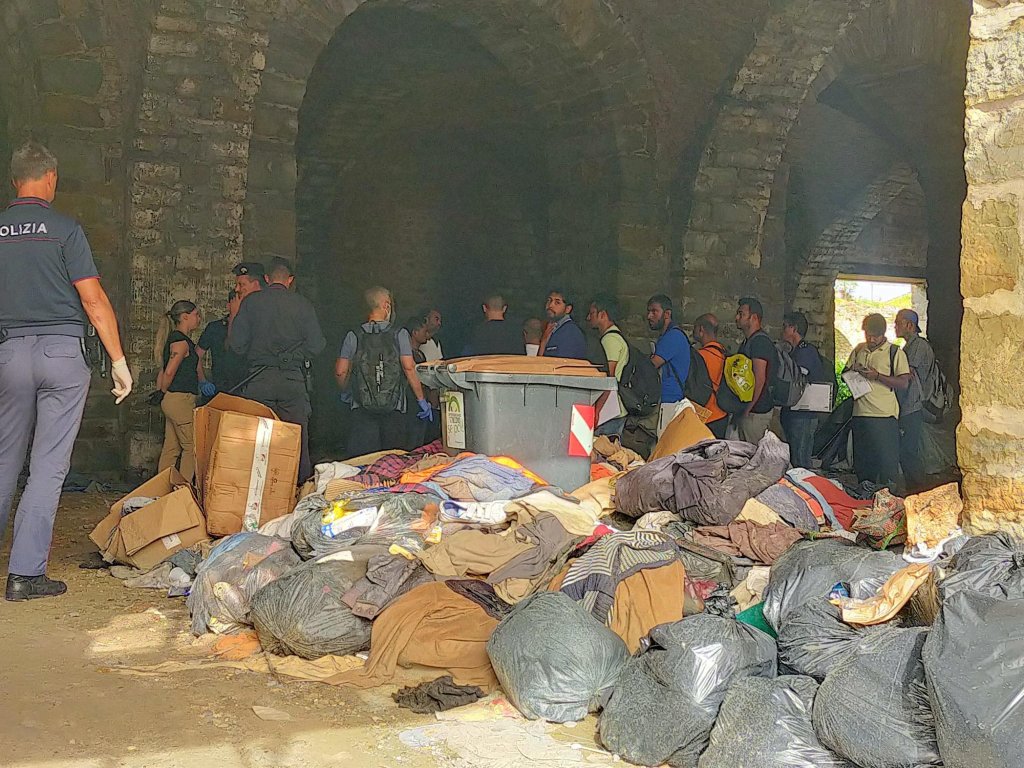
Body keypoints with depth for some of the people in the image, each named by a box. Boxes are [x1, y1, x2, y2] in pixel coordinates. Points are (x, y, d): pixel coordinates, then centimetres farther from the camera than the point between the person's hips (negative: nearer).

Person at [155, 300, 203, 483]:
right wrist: (164, 391, -4)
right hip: (181, 399, -10)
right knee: (191, 447, -4)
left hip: (172, 400, 10)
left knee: (171, 448, 11)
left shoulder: (175, 338, 16)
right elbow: (169, 372, -20)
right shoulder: (181, 341, -14)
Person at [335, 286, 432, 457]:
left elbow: (340, 371, 2)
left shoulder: (353, 336, 2)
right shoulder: (400, 335, -3)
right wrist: (421, 400, -2)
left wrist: (345, 392, 22)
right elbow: (409, 368, -9)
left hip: (362, 408, 1)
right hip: (394, 409, -1)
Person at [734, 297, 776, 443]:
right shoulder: (747, 342, 19)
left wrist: (747, 409, -19)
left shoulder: (760, 341, -14)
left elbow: (760, 379, -21)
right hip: (745, 411, 10)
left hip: (756, 413, -10)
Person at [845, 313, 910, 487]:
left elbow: (904, 383, -7)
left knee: (886, 462, -4)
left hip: (884, 414, -5)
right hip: (860, 413, 5)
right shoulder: (858, 350, 14)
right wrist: (853, 372, -1)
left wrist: (877, 376, -16)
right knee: (862, 461, 11)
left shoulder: (895, 352, 0)